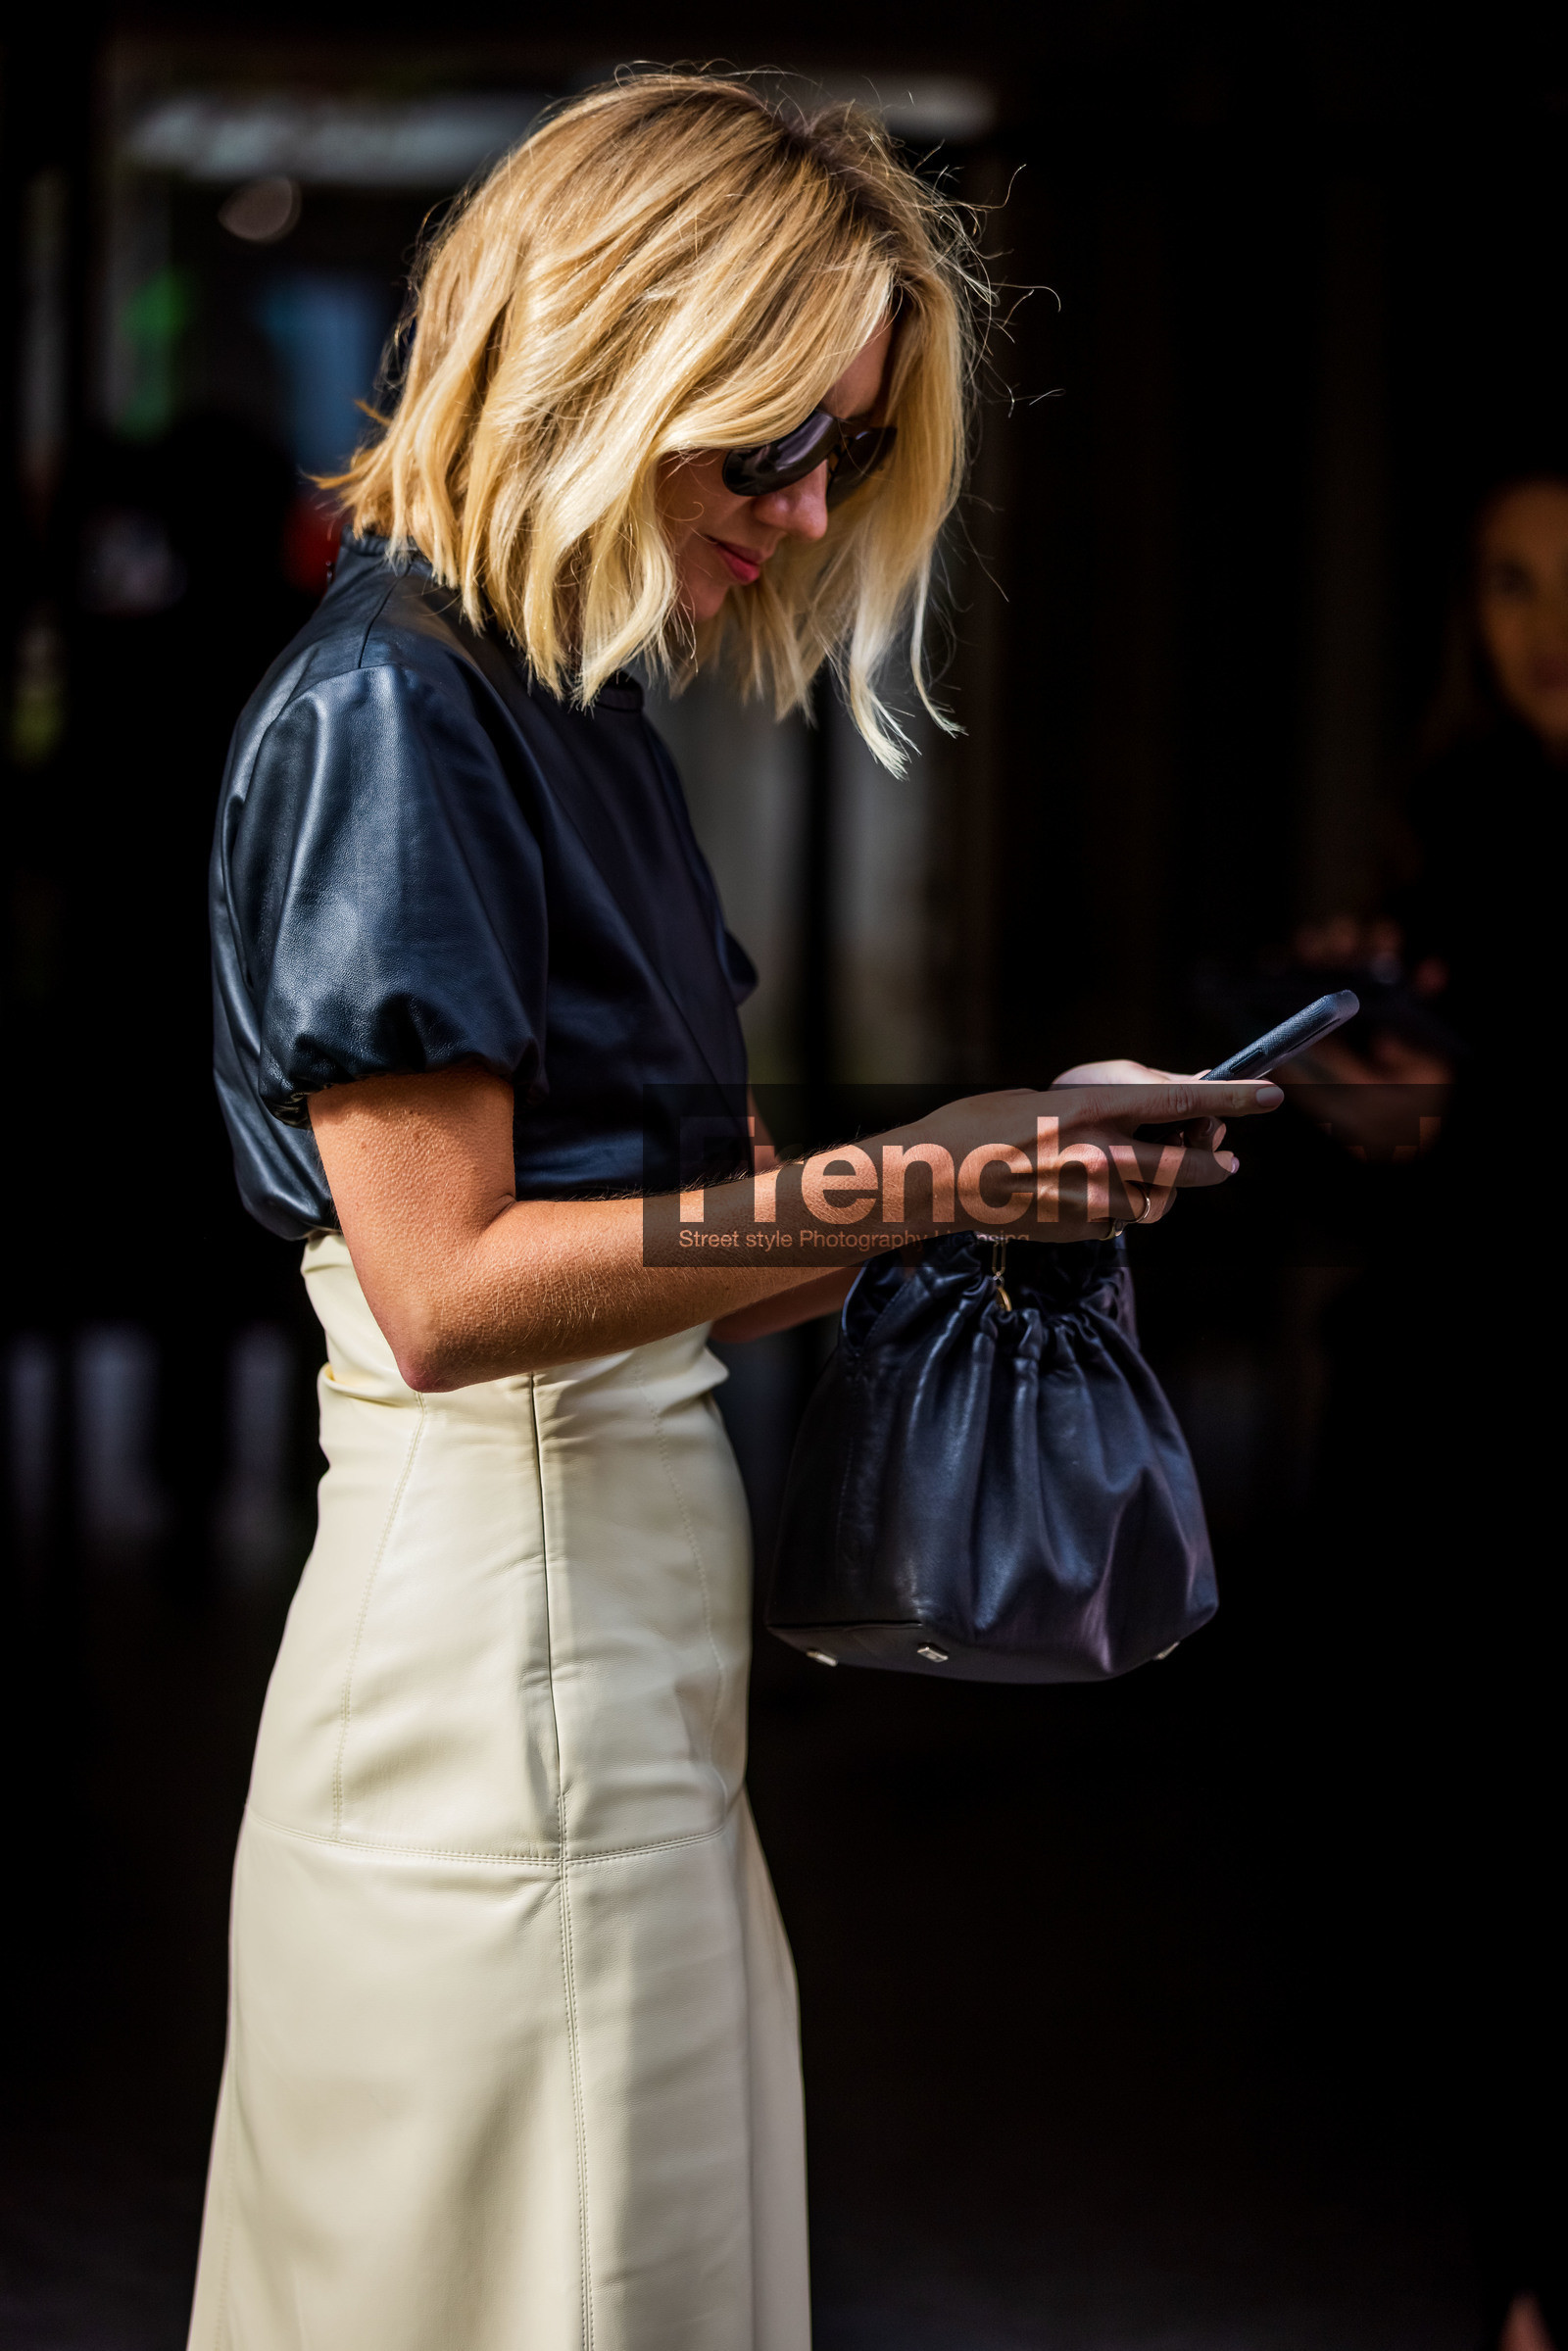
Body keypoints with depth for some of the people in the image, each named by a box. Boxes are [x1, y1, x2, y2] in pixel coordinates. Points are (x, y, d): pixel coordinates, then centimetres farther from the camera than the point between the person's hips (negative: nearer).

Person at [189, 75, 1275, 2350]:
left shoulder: (579, 714, 15)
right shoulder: (389, 709, -13)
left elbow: (637, 1243, 12)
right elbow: (446, 1289, -20)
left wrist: (1026, 1170, 1)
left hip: (629, 1629, 9)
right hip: (501, 1631, -9)